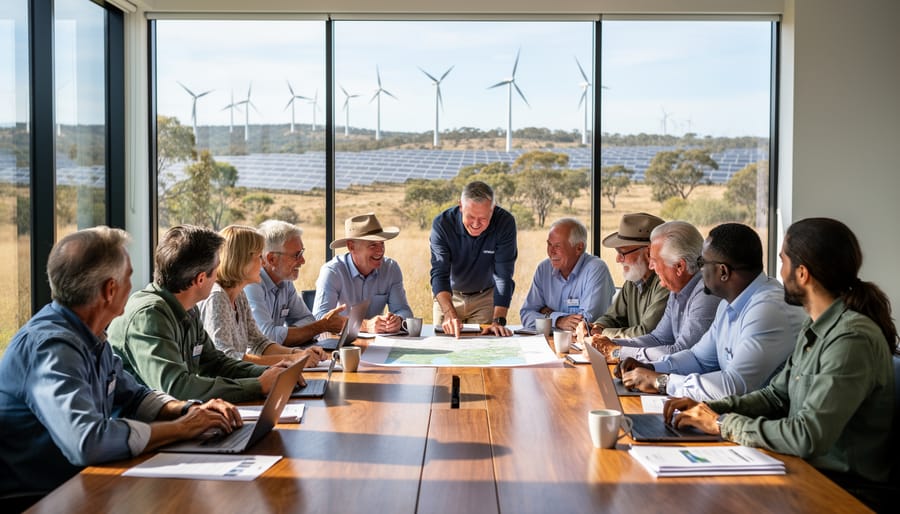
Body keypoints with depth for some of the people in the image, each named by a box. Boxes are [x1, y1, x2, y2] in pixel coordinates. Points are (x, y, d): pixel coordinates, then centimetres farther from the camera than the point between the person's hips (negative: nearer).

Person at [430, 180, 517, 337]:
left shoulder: (505, 223, -25)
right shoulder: (442, 223, -25)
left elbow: (503, 275, -26)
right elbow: (439, 274, -30)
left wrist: (498, 320, -36)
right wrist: (449, 313, -46)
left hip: (486, 297, 0)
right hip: (449, 296, 0)